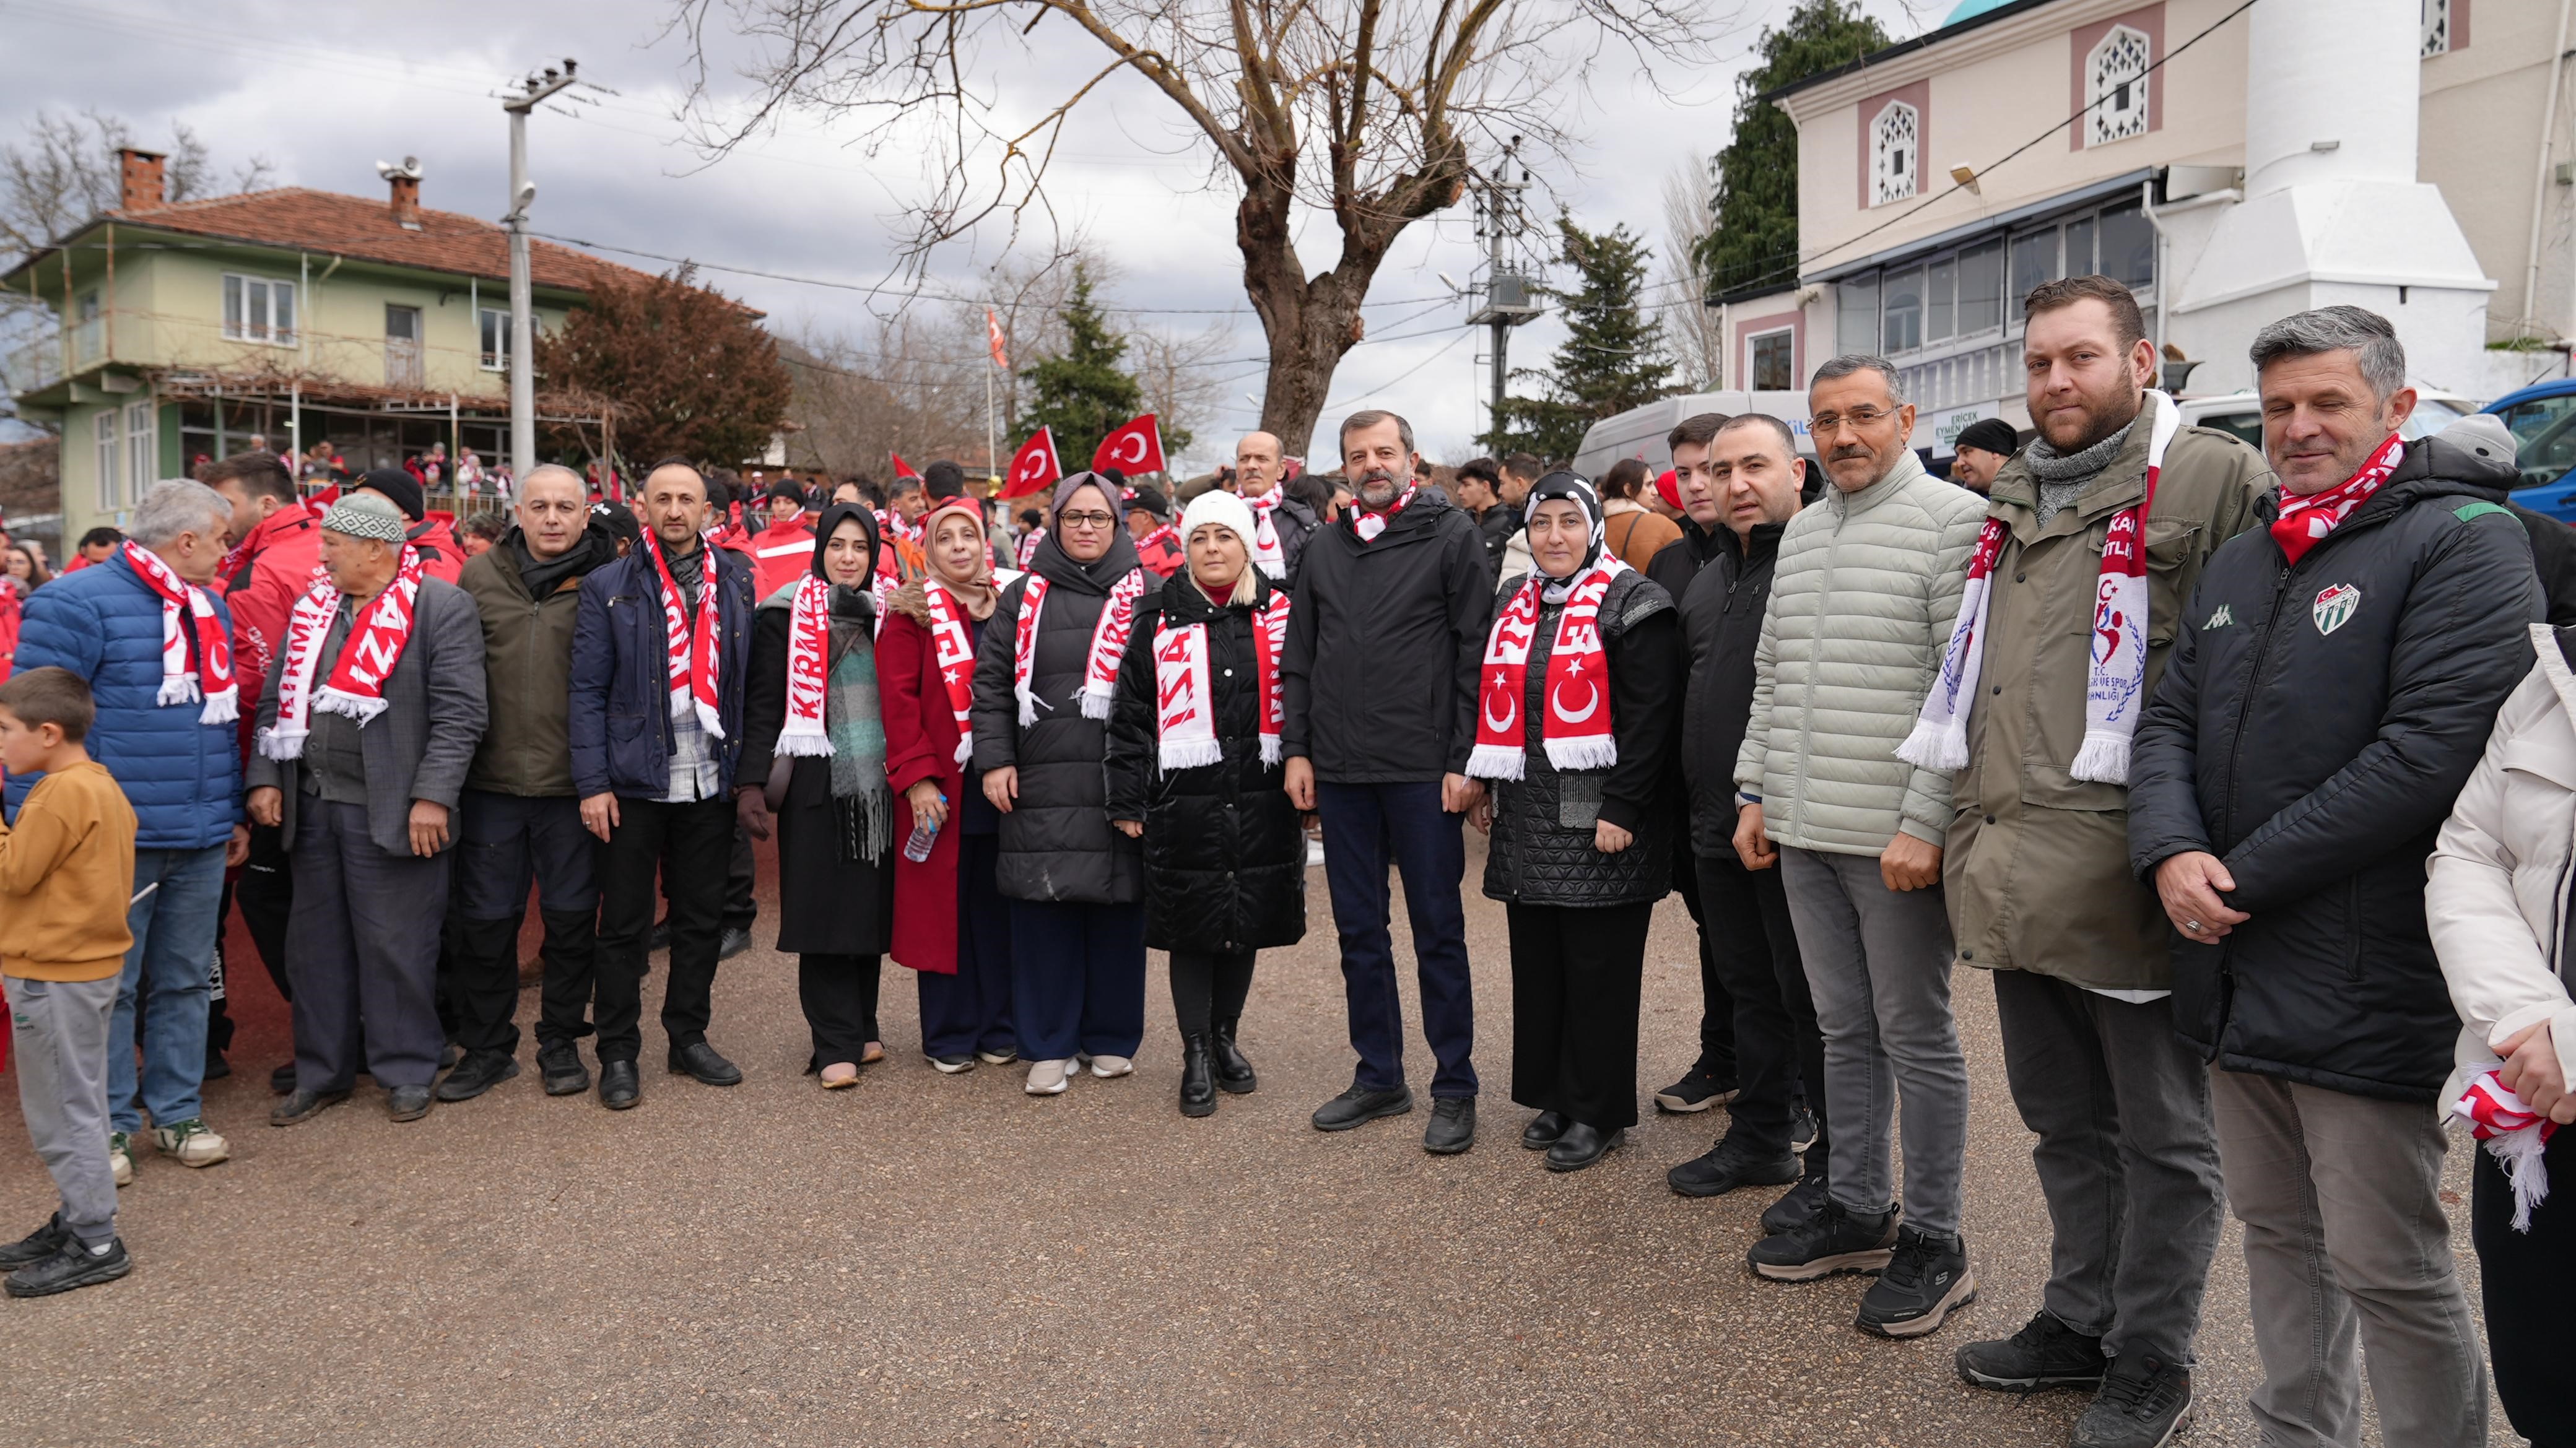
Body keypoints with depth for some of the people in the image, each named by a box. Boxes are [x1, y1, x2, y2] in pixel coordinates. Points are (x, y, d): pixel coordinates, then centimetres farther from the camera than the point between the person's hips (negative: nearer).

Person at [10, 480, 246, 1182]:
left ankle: (177, 1112, 23)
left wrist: (234, 811, 18)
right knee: (107, 985, 4)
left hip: (201, 842, 7)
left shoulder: (209, 608, 14)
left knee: (186, 980, 13)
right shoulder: (78, 603, -9)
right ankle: (106, 1126, 16)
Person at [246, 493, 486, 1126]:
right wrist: (266, 778, 6)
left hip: (392, 811, -6)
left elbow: (458, 713, -13)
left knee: (396, 944, 1)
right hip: (312, 808, 6)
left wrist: (432, 797, -18)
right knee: (315, 942, 12)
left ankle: (405, 1072, 16)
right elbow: (277, 700, 15)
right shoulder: (314, 607, 12)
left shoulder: (441, 606, -7)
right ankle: (322, 1073, 25)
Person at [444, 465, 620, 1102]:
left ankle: (561, 1041, 26)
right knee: (485, 919, 9)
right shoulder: (480, 576, 5)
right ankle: (486, 1047, 25)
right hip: (491, 783, 2)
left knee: (572, 918, 9)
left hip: (572, 784, -2)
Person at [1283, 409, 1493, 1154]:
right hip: (1341, 769, 5)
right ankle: (1379, 1076, 25)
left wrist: (1467, 760, -11)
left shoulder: (1451, 534, -2)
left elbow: (1476, 652, -6)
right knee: (1359, 930, 12)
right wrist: (1297, 748, 6)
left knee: (1438, 931, 3)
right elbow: (1300, 658, 15)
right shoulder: (1324, 547, 13)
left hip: (1423, 770, -5)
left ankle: (1454, 1087, 14)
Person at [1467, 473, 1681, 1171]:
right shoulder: (1515, 603, 14)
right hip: (1528, 820, 7)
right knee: (1538, 964, 12)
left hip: (1599, 823, -7)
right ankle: (1554, 1095, 26)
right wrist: (1488, 789, 16)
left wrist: (1622, 810, -18)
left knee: (1598, 971, 1)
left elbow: (1649, 718, -13)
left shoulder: (1631, 603, -7)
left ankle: (1599, 1113, 14)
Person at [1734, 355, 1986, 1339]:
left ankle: (1934, 1242, 17)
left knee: (1916, 1036, 4)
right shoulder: (1799, 533, 15)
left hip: (1897, 839, -7)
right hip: (1805, 833, 7)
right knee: (1845, 1030, 16)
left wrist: (1925, 824, -19)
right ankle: (1857, 1210, 29)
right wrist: (1756, 793, 13)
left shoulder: (1954, 520, -9)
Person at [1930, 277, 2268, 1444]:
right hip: (2013, 875, 7)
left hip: (2121, 880, -7)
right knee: (2063, 1119, 20)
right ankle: (2082, 1319, 36)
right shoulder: (2011, 501, 16)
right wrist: (1965, 830, 19)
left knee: (2160, 1134, 9)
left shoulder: (2213, 480, -7)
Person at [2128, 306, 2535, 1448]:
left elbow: (2432, 752, -20)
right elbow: (2169, 719, 11)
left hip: (2365, 994, -7)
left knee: (2389, 1269, 3)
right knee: (2276, 1231, 19)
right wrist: (2172, 855, -9)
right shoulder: (2240, 561, 15)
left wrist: (2245, 879, -17)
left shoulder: (2462, 542, -9)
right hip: (2234, 973, 7)